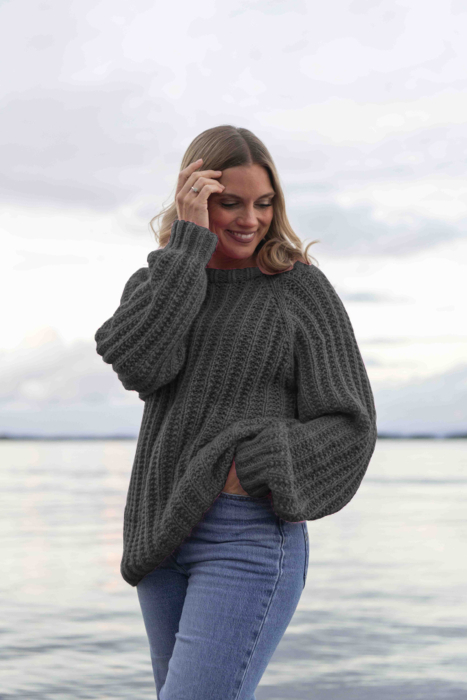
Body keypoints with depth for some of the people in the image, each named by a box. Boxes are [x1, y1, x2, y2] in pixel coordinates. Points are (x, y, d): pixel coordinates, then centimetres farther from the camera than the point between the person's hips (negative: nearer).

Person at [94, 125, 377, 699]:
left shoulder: (303, 290, -3)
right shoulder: (156, 282, 9)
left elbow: (347, 428, -5)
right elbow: (139, 366, -13)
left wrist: (243, 468, -18)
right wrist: (188, 241, -14)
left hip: (253, 537, -6)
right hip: (165, 533, 6)